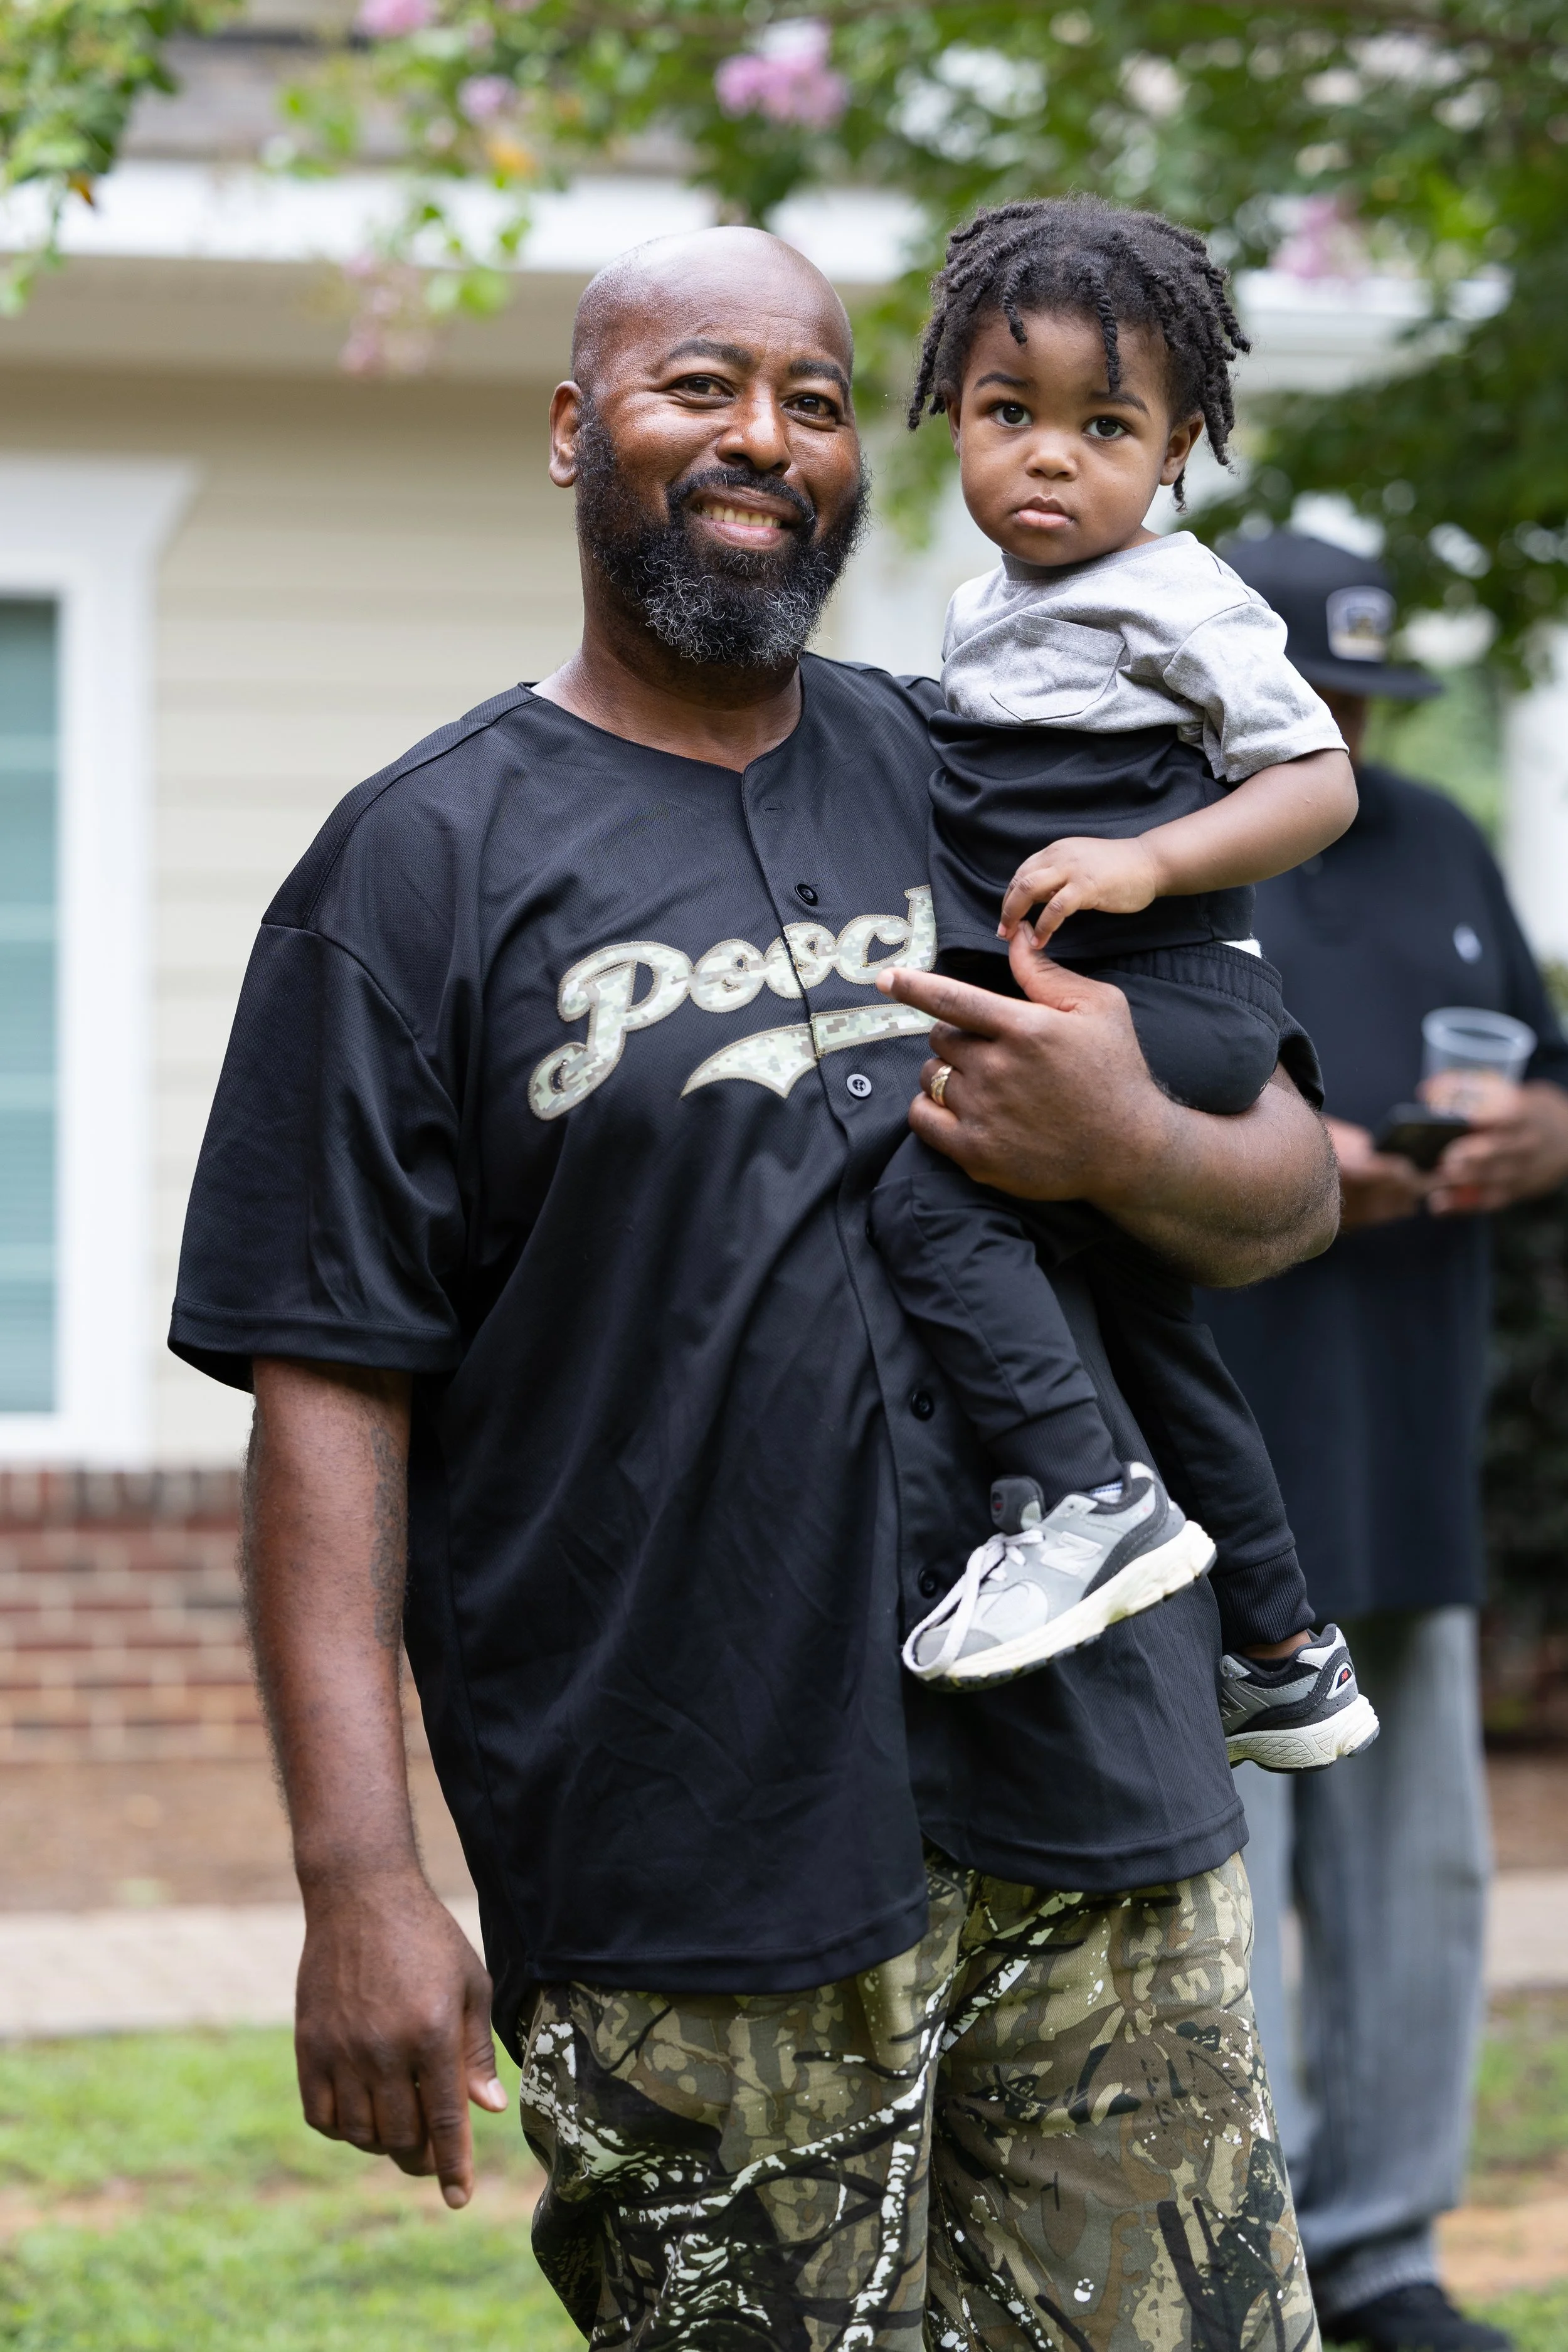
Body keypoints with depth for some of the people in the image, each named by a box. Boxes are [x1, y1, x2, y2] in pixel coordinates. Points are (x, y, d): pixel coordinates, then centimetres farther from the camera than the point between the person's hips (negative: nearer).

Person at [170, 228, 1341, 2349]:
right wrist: (361, 1876, -14)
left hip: (1101, 1835, 4)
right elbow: (329, 1391, -5)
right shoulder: (425, 864, 1)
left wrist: (1127, 1145, -7)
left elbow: (1295, 1194, 18)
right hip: (693, 1890, -4)